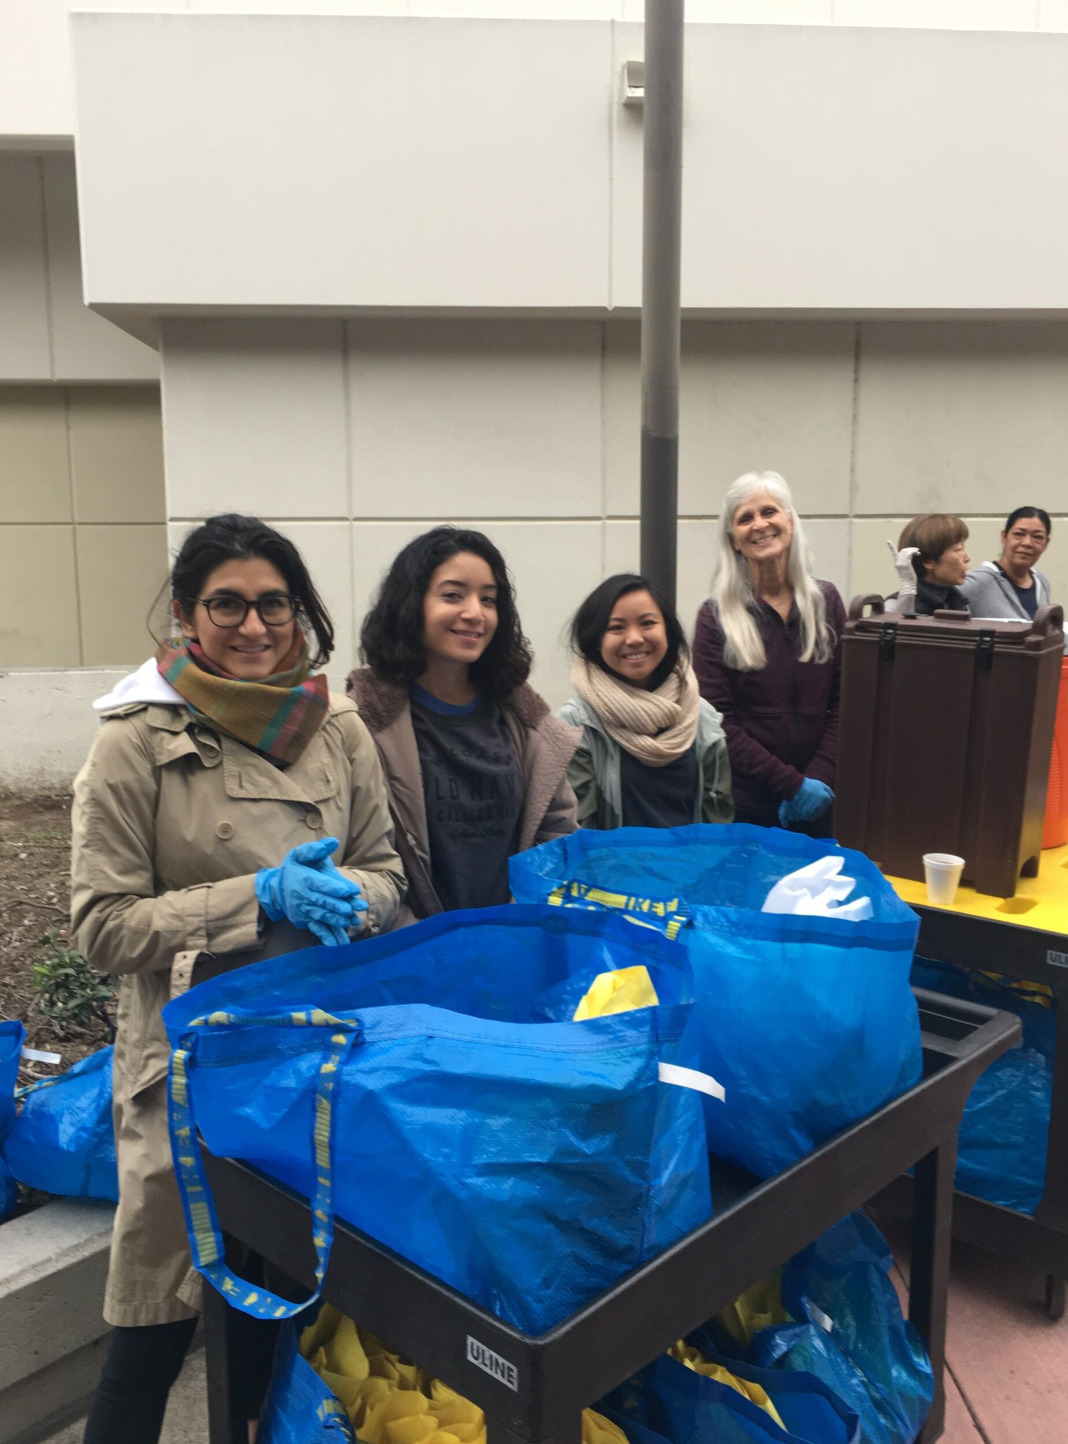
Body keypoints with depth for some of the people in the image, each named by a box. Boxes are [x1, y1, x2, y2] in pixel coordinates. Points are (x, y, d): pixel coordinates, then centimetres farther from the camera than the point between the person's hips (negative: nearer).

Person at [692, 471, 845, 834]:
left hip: (816, 803, 3)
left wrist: (819, 778, -11)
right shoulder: (716, 616, -6)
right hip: (744, 806, -3)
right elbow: (718, 721, -11)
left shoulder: (825, 601, 4)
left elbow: (844, 704, 3)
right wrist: (792, 785, -15)